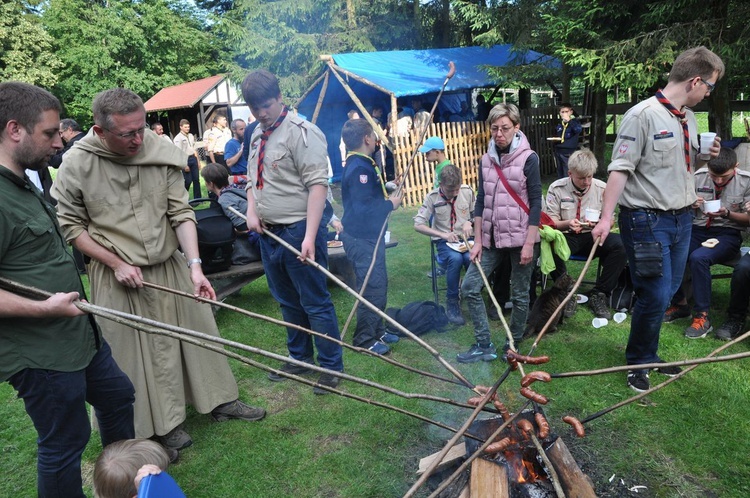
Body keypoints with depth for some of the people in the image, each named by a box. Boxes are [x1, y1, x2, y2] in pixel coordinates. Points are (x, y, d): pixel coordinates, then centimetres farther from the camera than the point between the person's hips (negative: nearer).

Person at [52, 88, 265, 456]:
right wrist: (117, 264, -10)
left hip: (171, 266, 3)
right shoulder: (76, 164, -14)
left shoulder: (161, 152, -10)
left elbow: (181, 213, -8)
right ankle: (164, 422, 29)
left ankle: (219, 399, 33)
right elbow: (70, 225, -5)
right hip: (118, 275, -2)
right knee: (139, 350, 9)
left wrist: (194, 265, -16)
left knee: (198, 332, 13)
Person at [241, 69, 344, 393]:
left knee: (315, 303, 0)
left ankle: (331, 367, 15)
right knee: (288, 302, 19)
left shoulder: (301, 132, -13)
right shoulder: (257, 135, 14)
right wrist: (251, 211, 3)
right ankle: (299, 360, 35)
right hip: (269, 232, 9)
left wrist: (309, 236, -27)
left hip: (298, 232, -9)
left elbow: (317, 184, -21)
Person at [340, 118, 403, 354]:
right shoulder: (358, 169, -20)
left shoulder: (365, 164, 12)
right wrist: (391, 204, -16)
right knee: (372, 289, -4)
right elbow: (363, 209, -27)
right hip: (361, 239, -11)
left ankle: (377, 330, 32)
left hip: (371, 236, 11)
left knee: (379, 285, 18)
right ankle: (364, 339, 9)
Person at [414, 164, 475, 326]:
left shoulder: (467, 191, -1)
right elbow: (418, 224, -9)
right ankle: (452, 303, -19)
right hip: (445, 241, -2)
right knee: (455, 258, -35)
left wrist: (470, 222, -9)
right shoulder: (432, 197, -7)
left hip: (466, 238, 2)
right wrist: (442, 234, -19)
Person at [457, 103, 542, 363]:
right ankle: (484, 346, 10)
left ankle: (513, 346, 24)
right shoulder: (487, 160, 8)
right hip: (492, 237, 5)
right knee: (469, 286, -1)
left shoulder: (528, 159, -7)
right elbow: (481, 202, 9)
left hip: (520, 238, -5)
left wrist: (529, 243, -14)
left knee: (519, 295, 6)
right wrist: (477, 241, 5)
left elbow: (535, 202, -9)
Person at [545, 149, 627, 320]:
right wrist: (567, 224, -23)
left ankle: (599, 295, -15)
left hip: (593, 236, 2)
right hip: (567, 237, -2)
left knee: (621, 244, -29)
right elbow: (550, 221, -2)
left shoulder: (602, 188, 5)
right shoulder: (557, 188, 0)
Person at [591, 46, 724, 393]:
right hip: (647, 220, -8)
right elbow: (620, 169, -17)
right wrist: (606, 218, -23)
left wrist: (705, 158, 4)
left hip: (682, 218, 8)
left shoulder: (688, 118, 13)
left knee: (667, 293, 13)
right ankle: (638, 363, 15)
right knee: (656, 296, -7)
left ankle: (647, 355, 29)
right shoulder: (643, 115, -12)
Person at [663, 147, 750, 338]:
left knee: (698, 258, -35)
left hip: (728, 234, -3)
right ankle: (679, 304, -3)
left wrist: (727, 214, -19)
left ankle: (702, 317, -23)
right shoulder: (698, 176, 2)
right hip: (698, 229, 3)